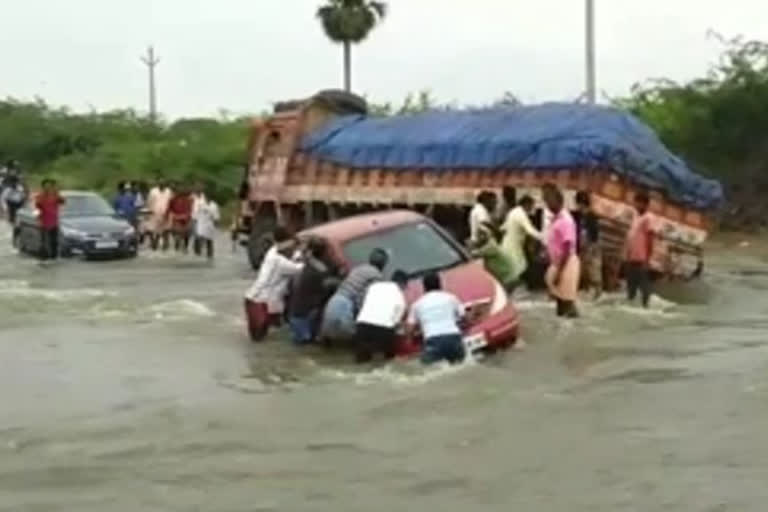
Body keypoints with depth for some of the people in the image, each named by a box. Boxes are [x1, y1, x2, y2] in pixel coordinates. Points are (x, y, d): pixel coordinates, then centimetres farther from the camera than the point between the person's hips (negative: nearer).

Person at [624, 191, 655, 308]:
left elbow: (650, 239, -12)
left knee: (643, 284, -5)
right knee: (631, 284, 13)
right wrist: (626, 255, 18)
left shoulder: (648, 218, -9)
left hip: (641, 259, -9)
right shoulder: (636, 216, 17)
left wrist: (647, 259, -16)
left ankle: (645, 305, -1)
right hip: (631, 258, 9)